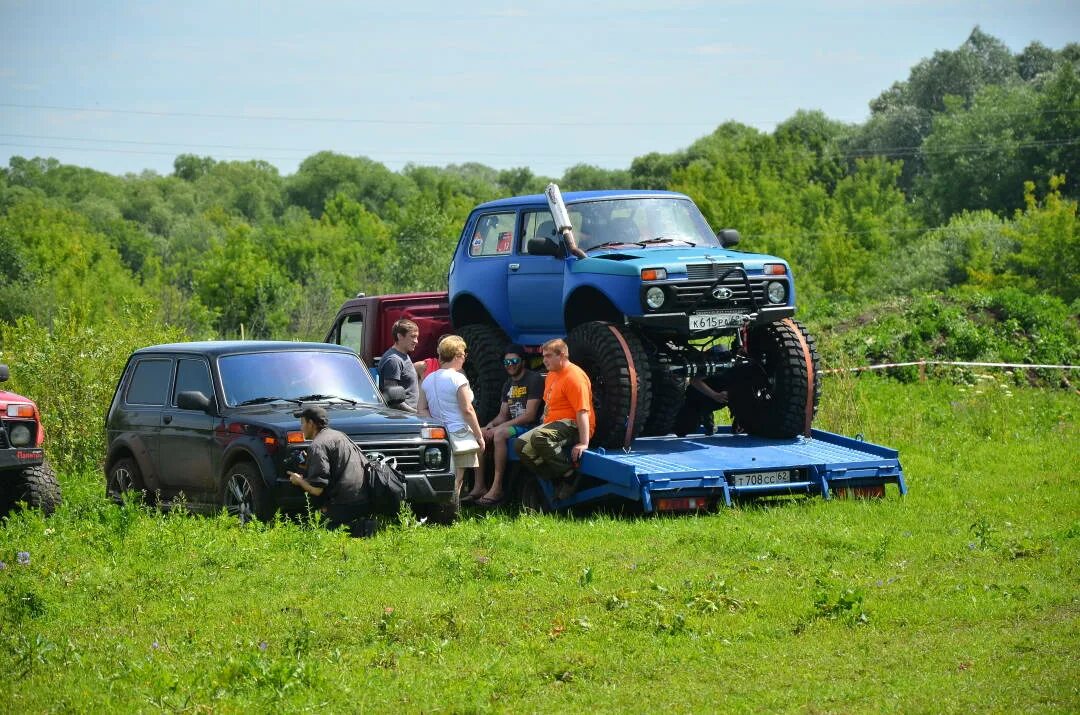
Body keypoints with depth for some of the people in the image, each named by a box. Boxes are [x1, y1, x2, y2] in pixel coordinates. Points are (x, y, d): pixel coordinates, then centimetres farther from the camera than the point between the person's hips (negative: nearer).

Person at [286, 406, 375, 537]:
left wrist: (299, 480, 8)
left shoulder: (317, 446, -8)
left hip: (347, 504, -8)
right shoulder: (339, 435, 19)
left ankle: (356, 528, -16)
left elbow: (316, 489, -15)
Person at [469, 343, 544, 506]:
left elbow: (530, 415, -16)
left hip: (529, 427, -8)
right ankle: (479, 486, -14)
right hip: (512, 426, 8)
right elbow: (502, 415, 18)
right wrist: (490, 425, -6)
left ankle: (497, 489, -35)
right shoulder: (508, 384, 19)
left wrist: (499, 427, -18)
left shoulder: (534, 379, -8)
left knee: (499, 434, -34)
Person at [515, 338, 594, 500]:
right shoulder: (552, 375, 16)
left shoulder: (574, 376, -16)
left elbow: (583, 412, -22)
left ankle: (570, 474, -23)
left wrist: (584, 443, -28)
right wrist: (544, 423, 17)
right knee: (522, 445, -5)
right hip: (553, 424, 10)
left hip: (573, 426, -10)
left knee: (539, 438, -35)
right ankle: (558, 480, -5)